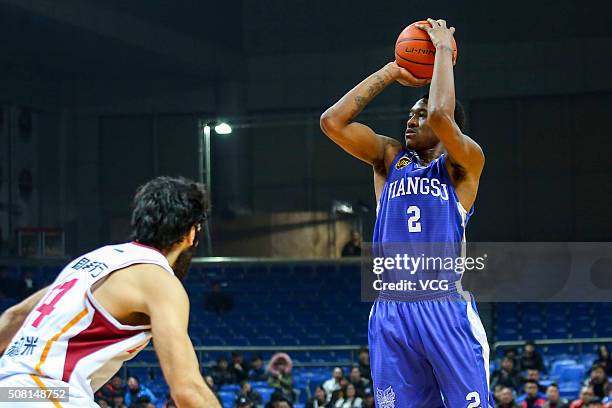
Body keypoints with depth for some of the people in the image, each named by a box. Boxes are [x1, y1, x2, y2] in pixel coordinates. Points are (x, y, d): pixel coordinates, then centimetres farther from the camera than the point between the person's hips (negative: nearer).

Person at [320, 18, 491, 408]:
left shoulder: (464, 163, 3)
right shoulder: (390, 158, 16)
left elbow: (441, 115, -18)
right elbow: (332, 122, 4)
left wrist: (443, 48, -4)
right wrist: (391, 72, 8)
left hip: (447, 306, -4)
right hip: (391, 310, 4)